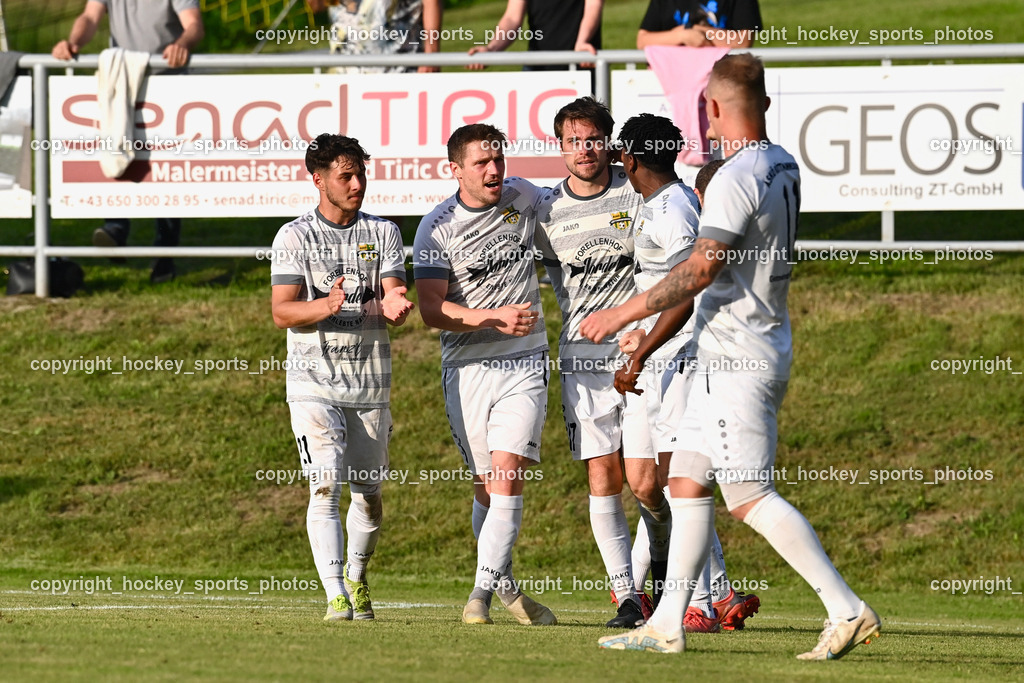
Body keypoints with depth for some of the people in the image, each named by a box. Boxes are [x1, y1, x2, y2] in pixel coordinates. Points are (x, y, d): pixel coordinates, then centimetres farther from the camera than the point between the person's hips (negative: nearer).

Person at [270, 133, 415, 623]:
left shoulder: (383, 233, 8)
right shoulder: (294, 237, 0)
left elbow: (395, 298, -3)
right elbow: (281, 311, -8)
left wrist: (393, 305, -29)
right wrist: (326, 306, -28)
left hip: (371, 382, 3)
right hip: (314, 380, -3)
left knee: (368, 493, 8)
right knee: (325, 487, -15)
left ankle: (356, 577, 33)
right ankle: (335, 596, -18)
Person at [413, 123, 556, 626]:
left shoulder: (524, 197, 5)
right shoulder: (437, 227, -5)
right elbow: (432, 310, -12)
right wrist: (494, 318, -21)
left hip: (525, 363, 1)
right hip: (466, 369, -1)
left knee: (507, 476, -15)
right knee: (486, 489, 5)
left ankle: (484, 588, -15)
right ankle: (505, 585, 21)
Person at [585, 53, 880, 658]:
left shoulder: (736, 178, -18)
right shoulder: (784, 168, 11)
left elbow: (701, 270, -23)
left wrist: (625, 313, -17)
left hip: (740, 358, -10)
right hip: (730, 357, 10)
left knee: (750, 496, -10)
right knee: (687, 482, 13)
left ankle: (849, 610, -13)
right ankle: (667, 625, 14)